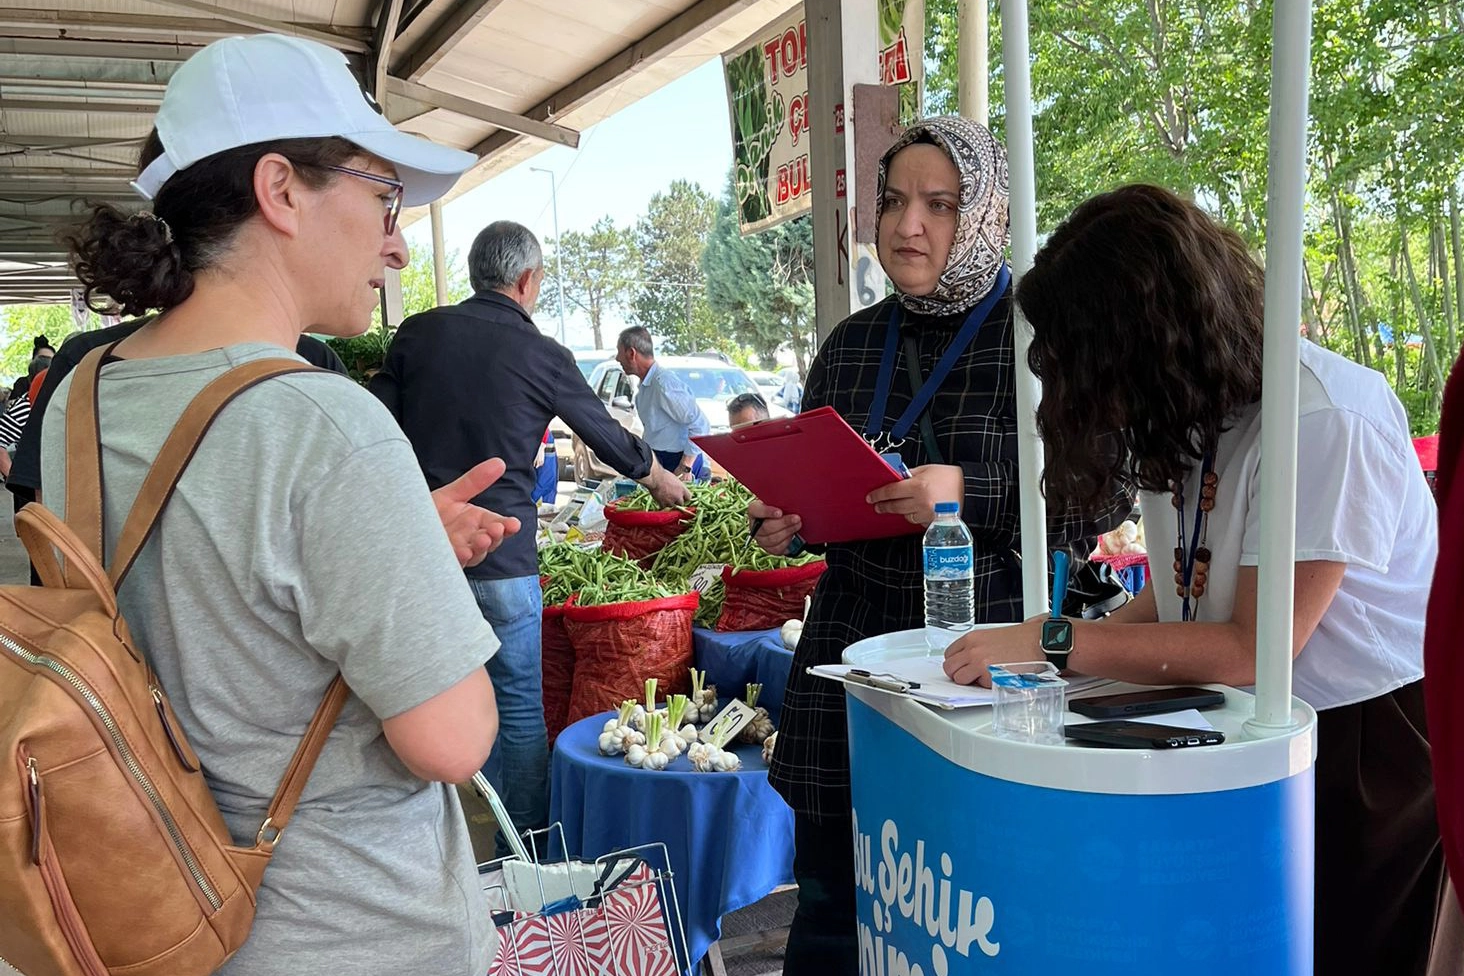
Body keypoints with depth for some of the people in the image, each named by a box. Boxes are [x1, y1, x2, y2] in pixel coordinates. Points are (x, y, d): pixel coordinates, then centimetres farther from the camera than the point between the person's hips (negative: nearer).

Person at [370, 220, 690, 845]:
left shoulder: (419, 332, 5)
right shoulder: (543, 355, -2)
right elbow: (606, 435, 11)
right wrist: (661, 481, 28)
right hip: (498, 557, -4)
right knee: (519, 705, 7)